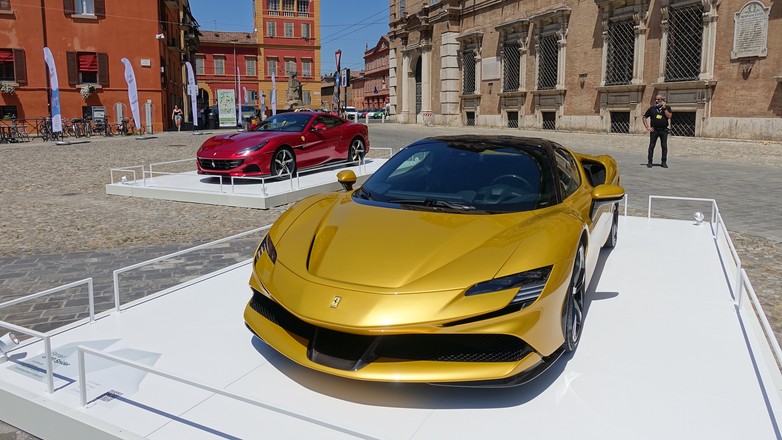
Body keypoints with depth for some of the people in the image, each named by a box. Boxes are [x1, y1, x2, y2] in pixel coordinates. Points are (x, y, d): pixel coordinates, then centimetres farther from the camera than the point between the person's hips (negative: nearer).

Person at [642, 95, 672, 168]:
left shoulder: (667, 107, 6)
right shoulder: (652, 108, 6)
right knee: (651, 146, -1)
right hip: (654, 130, 0)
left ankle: (664, 162, 9)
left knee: (664, 146, 1)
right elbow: (644, 117, 8)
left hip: (663, 130, 0)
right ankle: (649, 162, 5)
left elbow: (669, 117, -9)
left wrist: (664, 108, -11)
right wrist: (647, 127, -1)